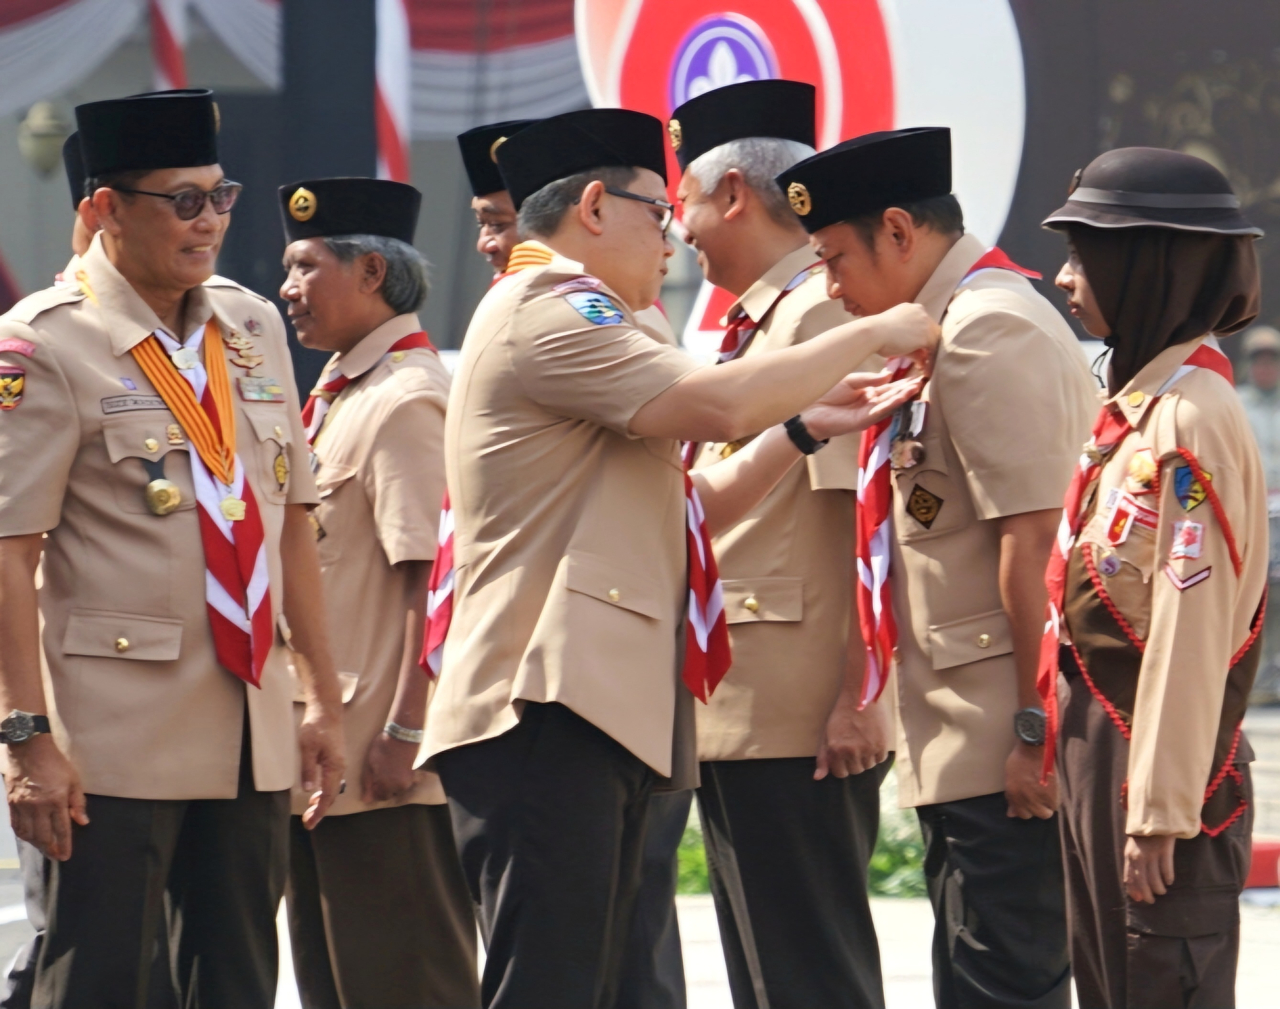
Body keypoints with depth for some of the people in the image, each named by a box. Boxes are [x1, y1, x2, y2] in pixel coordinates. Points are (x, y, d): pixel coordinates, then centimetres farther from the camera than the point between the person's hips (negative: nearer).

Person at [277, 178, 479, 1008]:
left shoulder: (407, 402, -14)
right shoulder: (336, 397, 17)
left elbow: (433, 576, -20)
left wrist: (406, 731, -23)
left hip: (383, 759, -10)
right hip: (319, 751, 10)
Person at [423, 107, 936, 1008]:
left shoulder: (571, 323, 28)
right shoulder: (545, 310, -6)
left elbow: (695, 507, 26)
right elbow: (716, 403, -18)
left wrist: (803, 427, 13)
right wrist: (869, 336, -6)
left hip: (604, 711, 11)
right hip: (548, 707, -11)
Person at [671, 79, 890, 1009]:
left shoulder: (827, 313, -12)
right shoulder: (758, 324, 19)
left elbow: (871, 513, -19)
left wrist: (858, 695, -23)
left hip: (802, 717, -10)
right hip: (741, 712, 10)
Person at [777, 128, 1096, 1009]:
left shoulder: (988, 331, -13)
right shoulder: (948, 331, 18)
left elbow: (1034, 540, -20)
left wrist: (1036, 729, -21)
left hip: (1005, 753, -11)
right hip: (966, 746, 11)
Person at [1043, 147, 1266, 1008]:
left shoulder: (1190, 420, -17)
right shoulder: (1139, 404, 11)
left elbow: (1190, 631, -20)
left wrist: (1159, 812, -20)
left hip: (1158, 757, -9)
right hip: (1100, 744, 9)